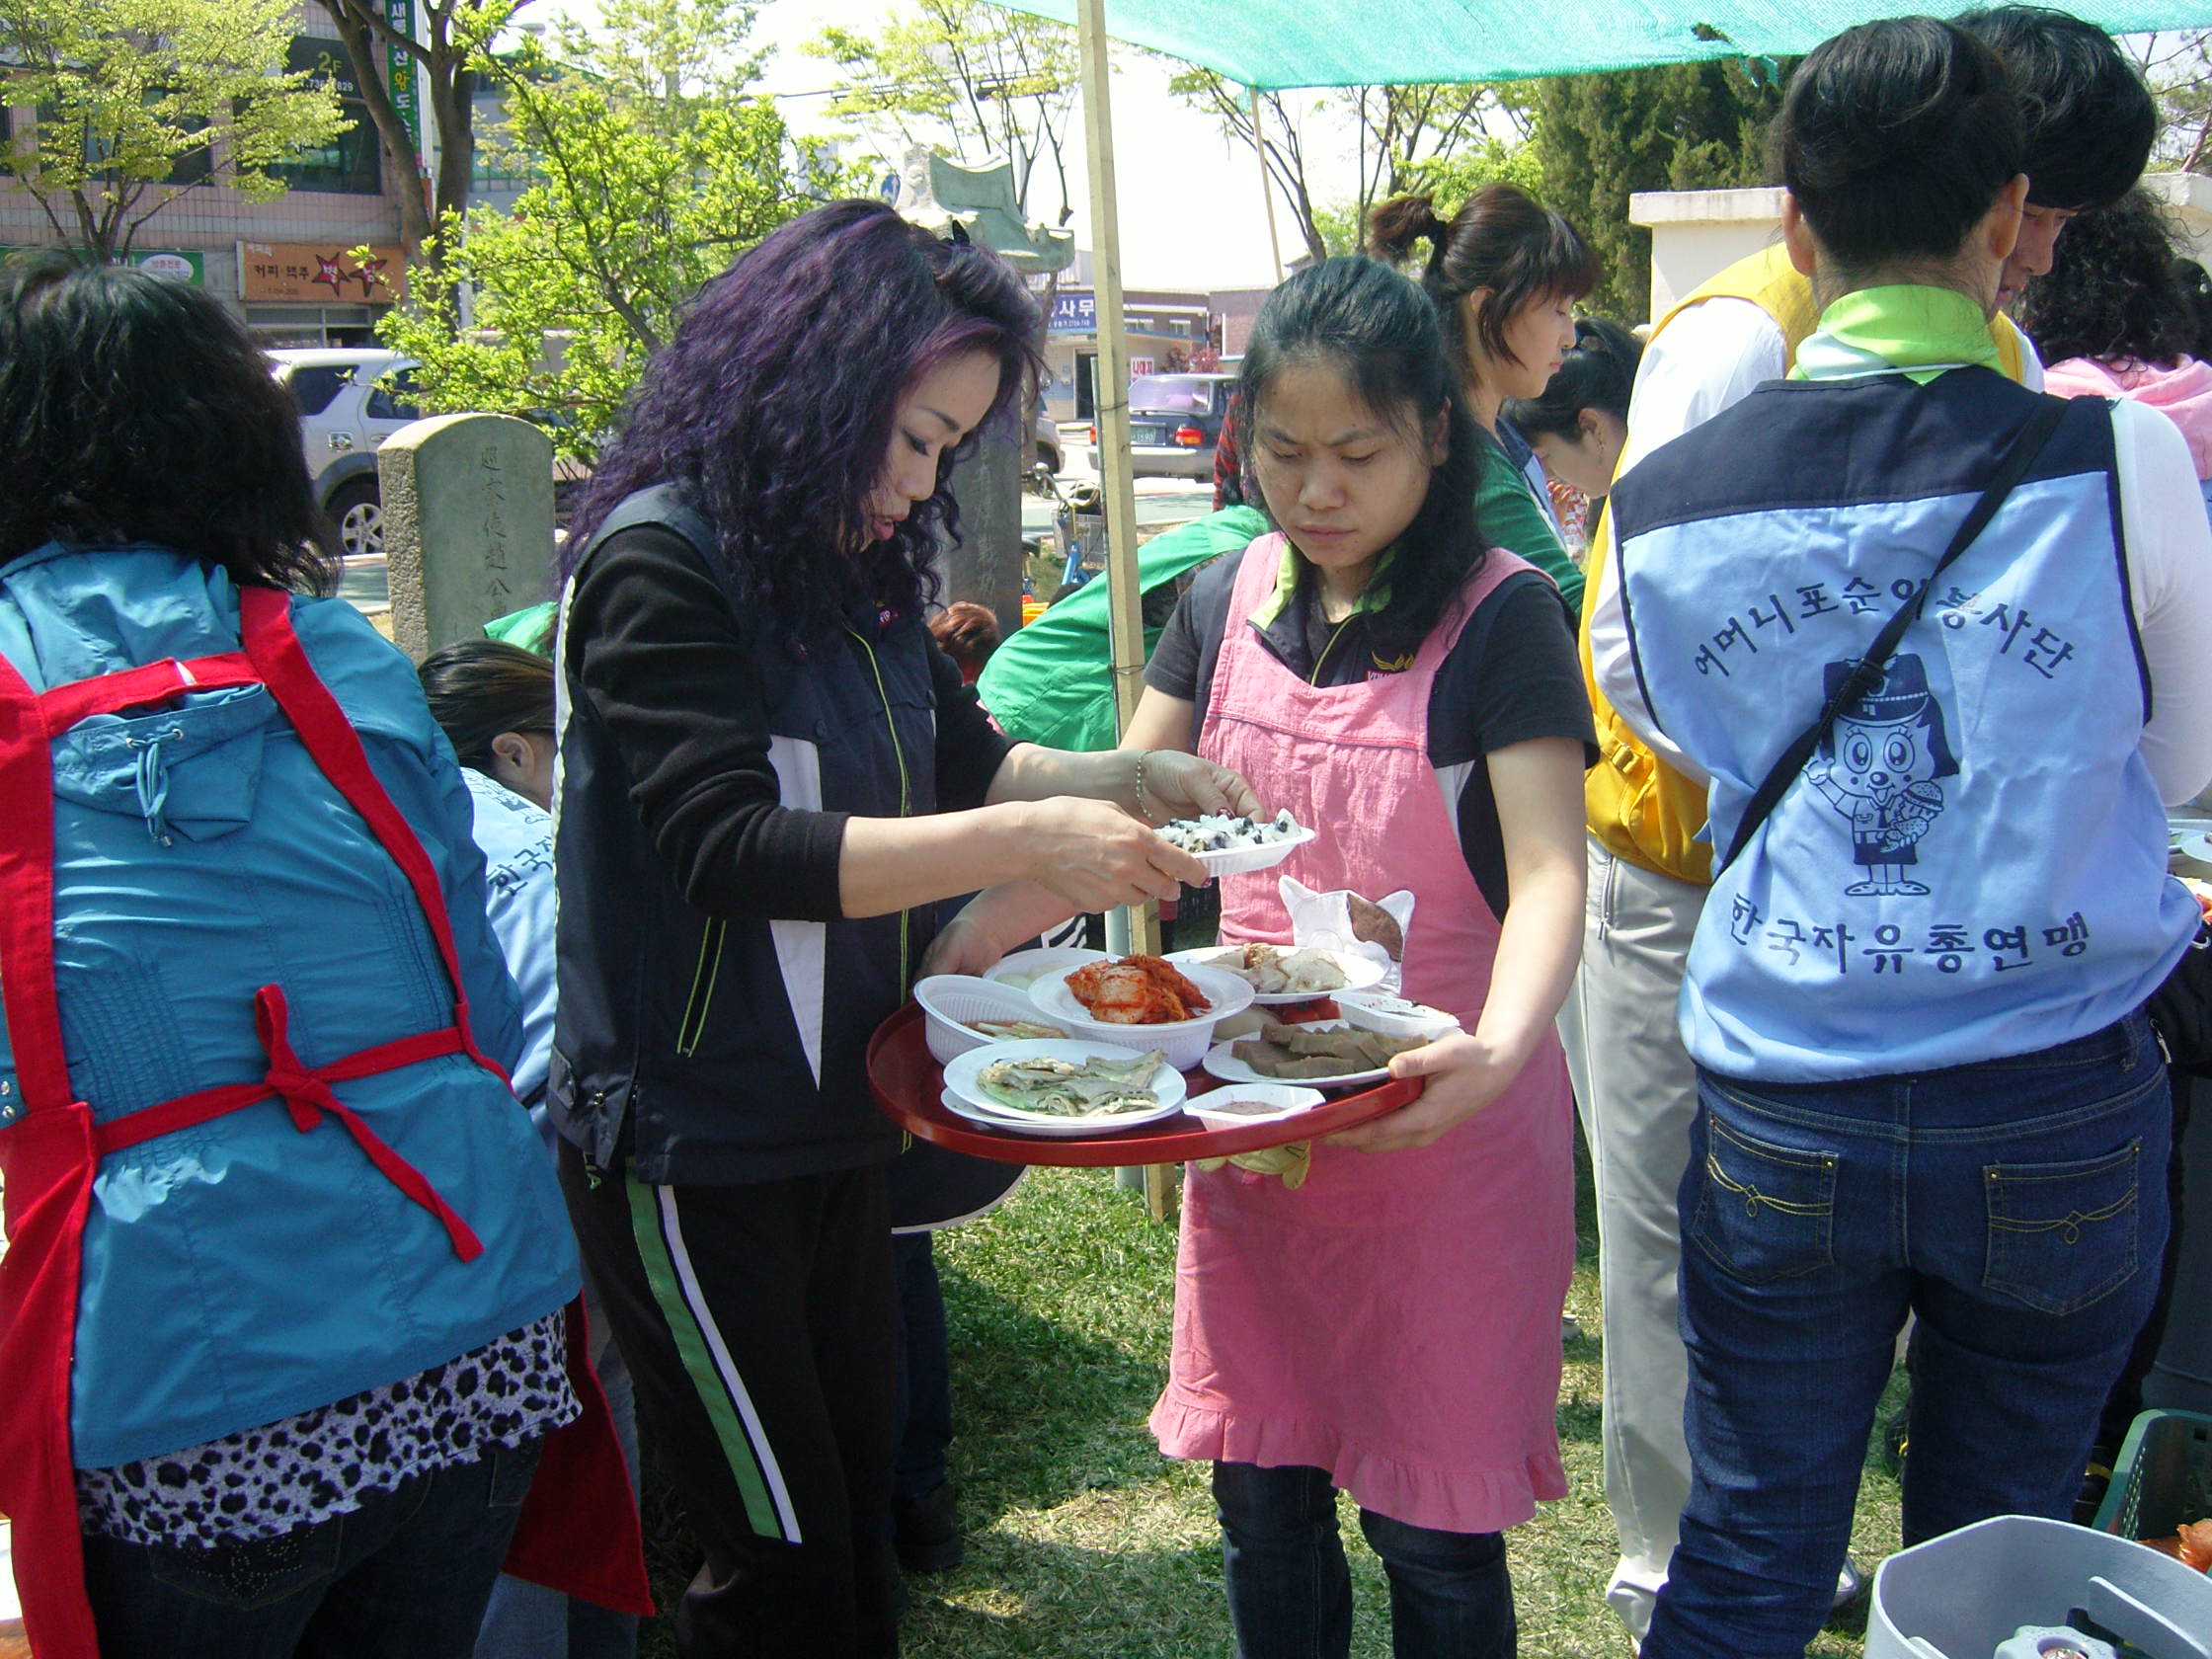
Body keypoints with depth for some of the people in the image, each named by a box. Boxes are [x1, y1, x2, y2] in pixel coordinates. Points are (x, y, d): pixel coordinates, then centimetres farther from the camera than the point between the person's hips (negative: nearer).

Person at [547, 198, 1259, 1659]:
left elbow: (964, 759, 17)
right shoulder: (658, 563, -17)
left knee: (859, 1527, 19)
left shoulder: (855, 564, 6)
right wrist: (1022, 844, -29)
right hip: (691, 1146, -8)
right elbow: (734, 849, -27)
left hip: (835, 1126, 8)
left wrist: (1133, 779, 0)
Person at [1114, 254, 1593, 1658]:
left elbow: (1548, 874, -19)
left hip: (1435, 1107, -4)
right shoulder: (1226, 603, 4)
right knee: (1262, 1498, 15)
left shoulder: (1499, 614, -11)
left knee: (1428, 1527, 7)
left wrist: (1498, 1049, -38)